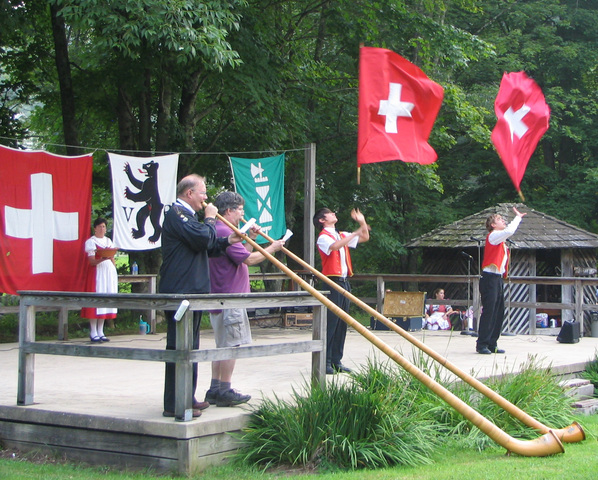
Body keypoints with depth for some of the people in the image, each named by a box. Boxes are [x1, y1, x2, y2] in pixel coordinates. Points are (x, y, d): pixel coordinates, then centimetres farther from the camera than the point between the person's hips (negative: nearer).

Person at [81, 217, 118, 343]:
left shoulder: (109, 241, 18)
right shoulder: (90, 242, 0)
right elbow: (92, 261, -9)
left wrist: (115, 273, 11)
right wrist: (102, 259, -27)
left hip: (109, 271, 6)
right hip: (97, 272, -6)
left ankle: (100, 332, 9)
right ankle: (93, 333, -7)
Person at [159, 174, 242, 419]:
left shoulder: (185, 215, 23)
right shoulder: (176, 213, -11)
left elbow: (205, 247, 25)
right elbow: (202, 238, -23)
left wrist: (227, 241, 10)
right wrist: (210, 218, -5)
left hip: (190, 291, 11)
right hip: (180, 291, -11)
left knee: (190, 346, 16)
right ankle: (174, 404, -9)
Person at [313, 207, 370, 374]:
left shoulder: (341, 235, 21)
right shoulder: (323, 237, -4)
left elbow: (365, 238, 27)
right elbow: (335, 246, -27)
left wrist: (362, 222, 10)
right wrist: (356, 233, -28)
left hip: (344, 282, 8)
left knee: (342, 323, 7)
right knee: (330, 322, -10)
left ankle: (336, 361, 11)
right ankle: (325, 362, -8)